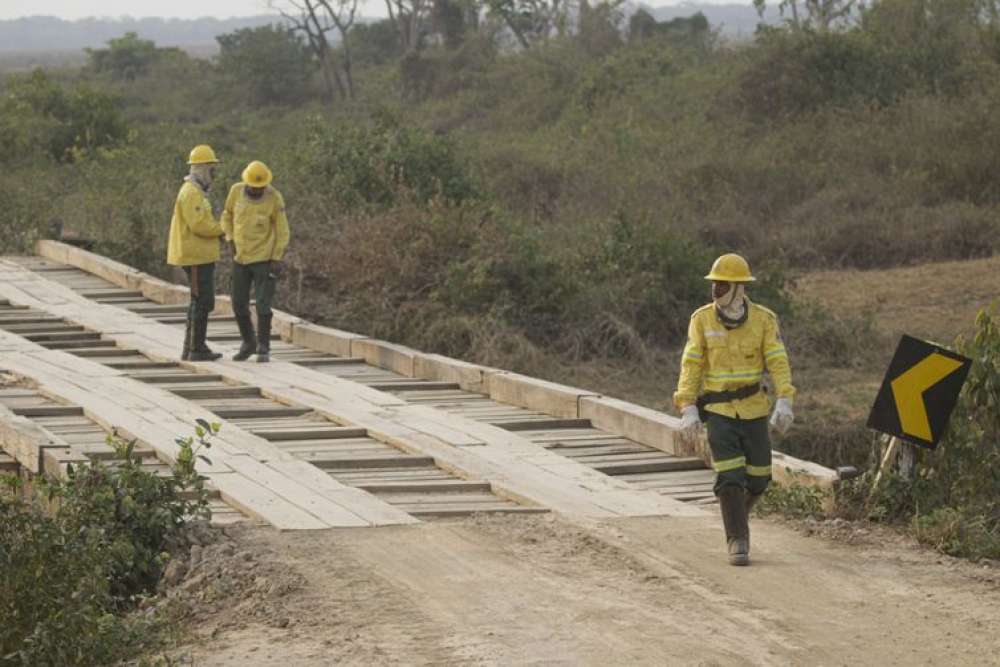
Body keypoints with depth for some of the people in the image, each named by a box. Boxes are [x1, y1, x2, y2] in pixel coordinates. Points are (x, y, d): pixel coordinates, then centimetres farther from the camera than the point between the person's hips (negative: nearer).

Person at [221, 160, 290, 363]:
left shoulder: (274, 198, -14)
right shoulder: (236, 191, -5)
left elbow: (282, 230, -9)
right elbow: (227, 215, 12)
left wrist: (277, 259, -13)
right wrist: (231, 240, 1)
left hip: (264, 259, -4)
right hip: (240, 258, 4)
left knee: (263, 304, -6)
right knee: (239, 304, 7)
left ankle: (263, 348, 3)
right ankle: (248, 342, 26)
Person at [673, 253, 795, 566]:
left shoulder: (764, 319, -4)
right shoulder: (701, 319, -5)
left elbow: (778, 362, -9)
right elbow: (691, 366, -6)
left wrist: (784, 402, -22)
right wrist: (688, 408, -14)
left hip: (753, 410, 2)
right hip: (718, 410, -2)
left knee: (758, 477, 7)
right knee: (730, 477, -12)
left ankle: (737, 513, 37)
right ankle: (738, 541, -5)